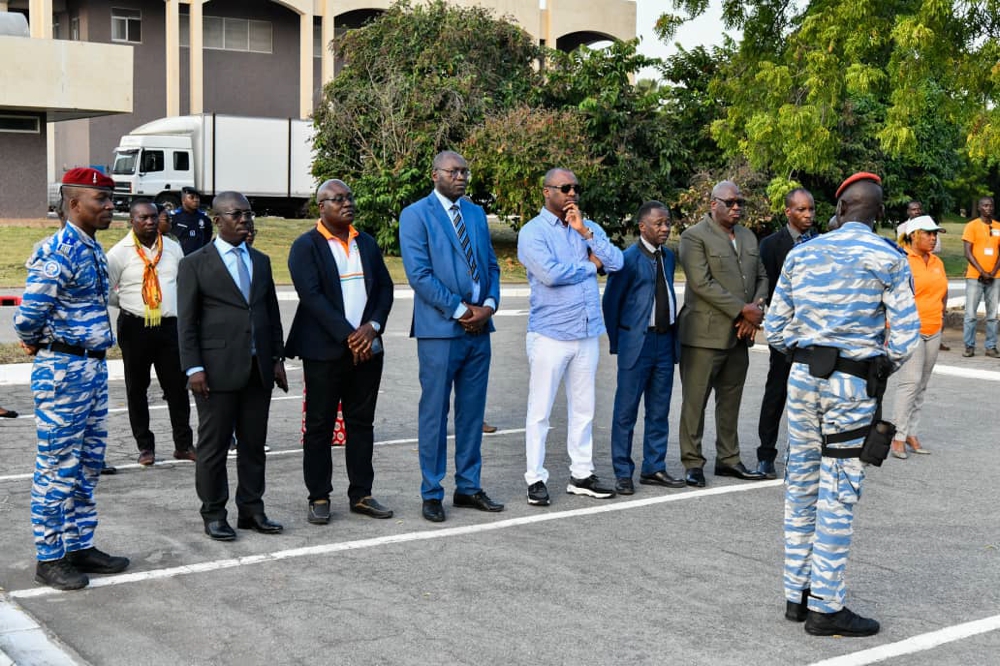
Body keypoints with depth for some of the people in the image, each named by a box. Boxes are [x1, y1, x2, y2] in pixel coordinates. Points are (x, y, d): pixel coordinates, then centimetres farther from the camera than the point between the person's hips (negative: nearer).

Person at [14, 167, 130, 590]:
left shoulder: (92, 249, 11)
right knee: (58, 466, 0)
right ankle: (49, 558, 11)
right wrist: (36, 345, -3)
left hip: (93, 366, 9)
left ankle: (80, 546, 26)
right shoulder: (58, 253, -18)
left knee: (88, 464, 15)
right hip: (62, 368, -9)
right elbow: (29, 316, -22)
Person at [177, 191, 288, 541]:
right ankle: (214, 515, 14)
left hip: (258, 368, 5)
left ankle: (251, 510, 19)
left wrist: (277, 358, 10)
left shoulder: (260, 261, 14)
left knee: (254, 444, 10)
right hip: (217, 369, -5)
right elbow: (186, 322, -4)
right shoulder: (195, 264, -2)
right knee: (214, 446, 3)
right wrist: (193, 368, -11)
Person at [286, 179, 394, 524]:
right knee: (319, 427, 3)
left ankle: (361, 494, 18)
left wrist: (372, 327, -7)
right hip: (325, 351, -5)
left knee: (362, 424, 10)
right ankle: (319, 498, 11)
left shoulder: (367, 243, 14)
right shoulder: (305, 246, -4)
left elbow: (385, 287, 10)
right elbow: (312, 296, -14)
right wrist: (348, 336, -18)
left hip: (367, 349, 5)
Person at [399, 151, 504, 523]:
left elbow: (491, 265, 14)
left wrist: (488, 305, -4)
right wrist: (460, 311, -14)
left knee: (472, 412, 11)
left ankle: (468, 488, 21)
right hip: (439, 329, -6)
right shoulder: (416, 215, -4)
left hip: (478, 327, 6)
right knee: (435, 413, 1)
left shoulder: (476, 214, 15)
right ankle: (432, 494, 10)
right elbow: (419, 274, -12)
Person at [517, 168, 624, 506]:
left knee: (583, 408, 12)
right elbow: (550, 273, -21)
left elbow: (616, 262, -1)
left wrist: (585, 231, -10)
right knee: (540, 410, 0)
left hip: (587, 333, 6)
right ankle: (535, 479, 8)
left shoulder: (589, 227, 11)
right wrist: (590, 266, -6)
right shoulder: (533, 232, -6)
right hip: (549, 334, -5)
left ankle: (581, 475, 21)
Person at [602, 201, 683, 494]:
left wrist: (672, 332, 13)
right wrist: (617, 341, -1)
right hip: (637, 343, -6)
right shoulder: (628, 259, -10)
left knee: (659, 411, 12)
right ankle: (623, 473, 9)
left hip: (665, 341, 6)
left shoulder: (668, 256, 10)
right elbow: (610, 301, -5)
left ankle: (654, 469, 22)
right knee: (626, 411, 1)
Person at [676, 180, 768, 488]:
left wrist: (756, 309, -4)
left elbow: (761, 277, 16)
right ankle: (693, 463, 8)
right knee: (695, 401, 0)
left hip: (739, 334, 7)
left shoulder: (748, 237, 16)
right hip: (704, 334, -7)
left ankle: (728, 459, 23)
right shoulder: (694, 237, -8)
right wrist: (742, 310, -17)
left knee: (730, 400, 14)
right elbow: (702, 283, -17)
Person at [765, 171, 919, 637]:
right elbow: (903, 338, -10)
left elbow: (775, 329, 5)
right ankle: (825, 607, 7)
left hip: (803, 375, 5)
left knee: (801, 484, 12)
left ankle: (796, 594, 22)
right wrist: (882, 368, 9)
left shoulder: (801, 254, 6)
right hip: (853, 384, -4)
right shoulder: (890, 261, -6)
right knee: (838, 495, 1)